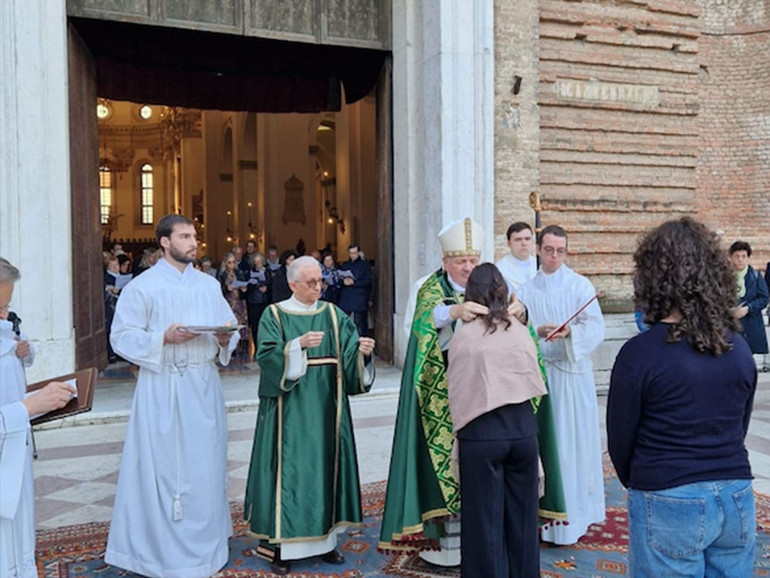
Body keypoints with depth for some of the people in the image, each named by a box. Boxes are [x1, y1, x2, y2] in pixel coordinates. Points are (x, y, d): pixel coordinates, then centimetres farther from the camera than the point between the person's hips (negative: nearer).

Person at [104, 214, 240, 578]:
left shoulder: (210, 285, 9)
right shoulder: (142, 286, -3)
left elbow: (230, 328, 11)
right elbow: (122, 337, -6)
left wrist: (225, 339, -11)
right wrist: (163, 338, -19)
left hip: (204, 383, 4)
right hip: (162, 386, -4)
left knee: (206, 462, 10)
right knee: (163, 465, 1)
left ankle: (205, 539, 26)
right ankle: (163, 546, 16)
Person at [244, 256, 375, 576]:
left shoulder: (332, 314, 8)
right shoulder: (274, 315, -1)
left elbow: (350, 355, -1)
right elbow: (267, 356, -15)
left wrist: (362, 350, -21)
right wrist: (299, 345, -28)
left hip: (325, 409, 4)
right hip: (290, 410, -3)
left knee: (325, 465, 9)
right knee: (289, 468, -2)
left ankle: (325, 537, 21)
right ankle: (281, 543, 9)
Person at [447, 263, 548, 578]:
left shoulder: (464, 335, -9)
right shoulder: (521, 331, 0)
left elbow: (456, 390, -1)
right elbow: (536, 384, 8)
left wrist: (460, 428, 13)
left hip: (481, 433, -3)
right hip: (523, 428, 4)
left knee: (485, 517, 9)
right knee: (521, 513, 18)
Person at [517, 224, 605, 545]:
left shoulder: (580, 285, 2)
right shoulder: (526, 291, 9)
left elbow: (595, 326, -7)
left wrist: (569, 332, -25)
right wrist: (537, 331, -17)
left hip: (573, 371, -2)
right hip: (538, 371, 2)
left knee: (575, 439, 1)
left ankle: (577, 512, 13)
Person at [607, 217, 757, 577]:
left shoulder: (639, 353, -16)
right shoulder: (739, 349, 0)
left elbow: (620, 442, -7)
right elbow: (739, 429, 11)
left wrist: (639, 484, 12)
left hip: (670, 504, -5)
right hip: (737, 498, 5)